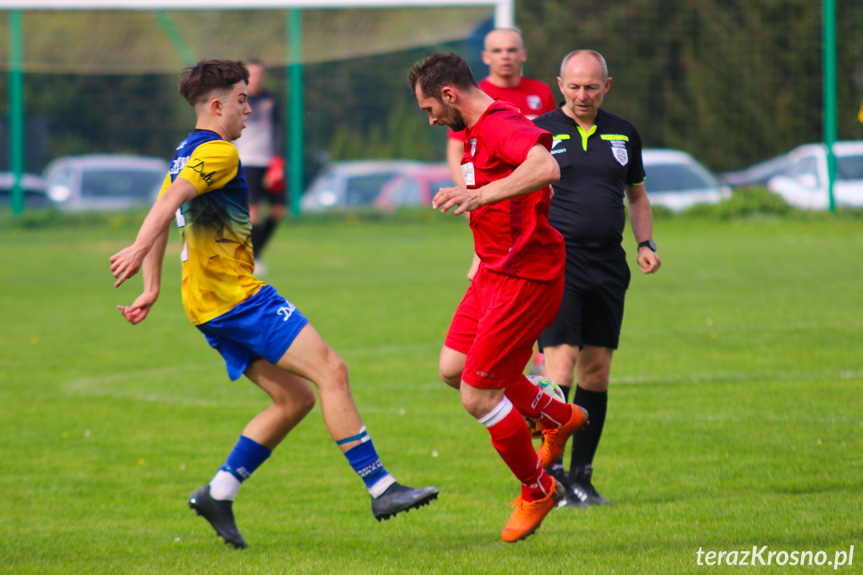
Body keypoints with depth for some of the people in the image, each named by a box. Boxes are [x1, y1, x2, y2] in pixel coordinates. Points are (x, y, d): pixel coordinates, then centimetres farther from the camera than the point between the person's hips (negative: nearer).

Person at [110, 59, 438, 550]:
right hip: (236, 294, -10)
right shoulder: (217, 152, -11)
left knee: (296, 398, 9)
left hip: (213, 306, 10)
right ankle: (381, 487, -16)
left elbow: (163, 213, 24)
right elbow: (171, 201, -26)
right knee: (331, 370, -12)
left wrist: (152, 289, 23)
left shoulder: (188, 154, 20)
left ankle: (219, 492, 6)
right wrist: (139, 249, -38)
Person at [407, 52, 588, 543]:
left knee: (478, 397, -6)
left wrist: (481, 195, -49)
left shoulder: (503, 125, -21)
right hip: (494, 272, 11)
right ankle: (559, 418, 31)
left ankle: (537, 489, 15)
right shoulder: (477, 131, 13)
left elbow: (547, 168, -42)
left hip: (524, 280, -11)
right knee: (454, 368, 16)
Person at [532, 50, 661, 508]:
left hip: (608, 265, 5)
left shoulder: (623, 135, 13)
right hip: (556, 260, -4)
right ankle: (552, 470, -12)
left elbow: (637, 195, 24)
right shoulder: (539, 132, 0)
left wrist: (646, 243, 11)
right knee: (562, 359, -15)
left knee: (597, 368, 4)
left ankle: (582, 476, 10)